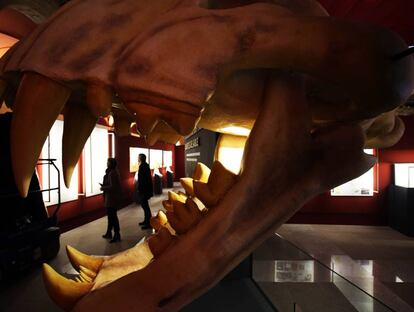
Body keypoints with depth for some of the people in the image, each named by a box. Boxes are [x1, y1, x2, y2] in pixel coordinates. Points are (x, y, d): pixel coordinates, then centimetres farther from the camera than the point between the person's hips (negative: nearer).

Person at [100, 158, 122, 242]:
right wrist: (104, 185, 7)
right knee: (110, 215, 19)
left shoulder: (112, 173, -19)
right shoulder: (113, 172, 12)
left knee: (112, 216, -2)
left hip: (112, 198, -10)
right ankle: (109, 233, 33)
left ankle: (117, 235, 7)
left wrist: (103, 188, -11)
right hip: (111, 197, 10)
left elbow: (112, 187, -24)